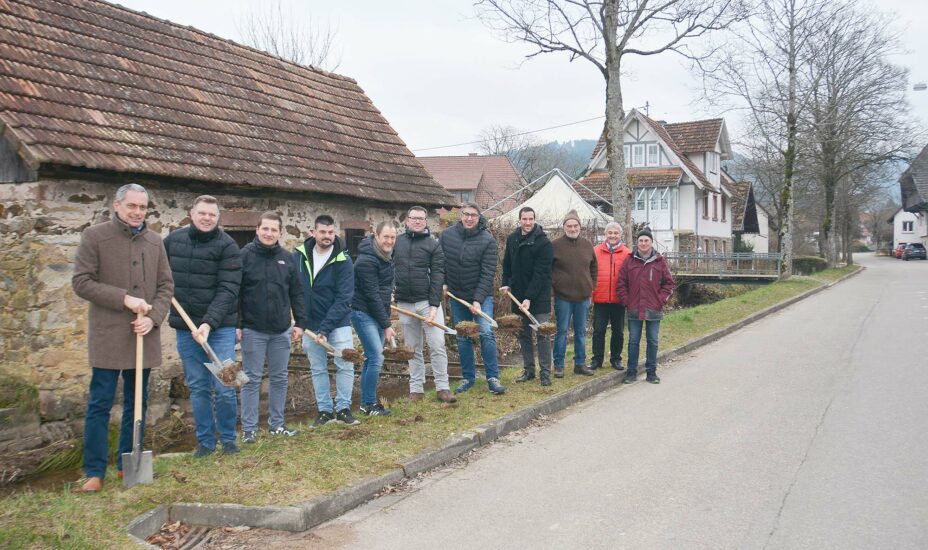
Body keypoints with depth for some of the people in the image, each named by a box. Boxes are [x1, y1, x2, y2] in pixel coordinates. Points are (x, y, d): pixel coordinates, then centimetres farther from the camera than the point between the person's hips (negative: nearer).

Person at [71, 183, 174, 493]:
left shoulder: (154, 241, 9)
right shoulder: (95, 236, -3)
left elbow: (166, 286, 10)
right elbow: (81, 282, -8)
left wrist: (153, 317, -7)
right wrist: (124, 298, -17)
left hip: (143, 336, 5)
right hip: (107, 336, -4)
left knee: (137, 403, 11)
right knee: (100, 404, -1)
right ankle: (95, 472, 8)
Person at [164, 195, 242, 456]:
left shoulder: (227, 246, -8)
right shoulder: (173, 239, 5)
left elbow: (227, 290, -15)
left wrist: (210, 322, -25)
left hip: (220, 327, -4)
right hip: (185, 327, 4)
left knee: (224, 388, -3)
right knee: (198, 388, 10)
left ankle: (228, 439, 16)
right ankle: (205, 441, 21)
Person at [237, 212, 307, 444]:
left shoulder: (288, 259, 7)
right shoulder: (244, 256, -5)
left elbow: (297, 293, 10)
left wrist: (300, 322, 4)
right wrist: (235, 324, -10)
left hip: (281, 330, 4)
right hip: (253, 330, -4)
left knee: (280, 378, 11)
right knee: (252, 379, 2)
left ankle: (277, 423, 23)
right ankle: (249, 428, 10)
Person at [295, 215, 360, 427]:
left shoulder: (343, 261, -13)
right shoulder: (299, 256, -4)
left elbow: (343, 299, -17)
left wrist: (324, 329, -23)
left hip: (338, 322, -2)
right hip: (309, 323, 3)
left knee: (345, 365, -4)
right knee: (318, 368, 9)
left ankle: (343, 409, 9)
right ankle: (324, 410, 19)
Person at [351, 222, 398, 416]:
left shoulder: (387, 255, 7)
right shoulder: (367, 260, -20)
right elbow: (372, 295, -20)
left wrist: (386, 318, 16)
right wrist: (386, 325, -17)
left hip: (378, 313, 8)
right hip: (363, 313, -8)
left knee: (372, 358, 11)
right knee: (376, 358, -11)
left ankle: (366, 402, 19)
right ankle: (369, 404, 0)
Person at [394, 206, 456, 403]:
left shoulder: (433, 245, 1)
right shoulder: (397, 242, 8)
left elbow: (437, 276, -6)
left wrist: (434, 304, -14)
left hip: (428, 302, -2)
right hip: (404, 304, 3)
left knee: (437, 345, -6)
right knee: (413, 349, 9)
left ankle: (442, 388, 2)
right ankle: (416, 389, 17)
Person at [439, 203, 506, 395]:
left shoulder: (488, 240, -12)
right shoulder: (447, 235, -2)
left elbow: (488, 273, -15)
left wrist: (478, 300, -21)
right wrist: (442, 282, 0)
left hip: (481, 295, -3)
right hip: (457, 296, 3)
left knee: (486, 333, -14)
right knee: (462, 339, 9)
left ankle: (492, 378, -4)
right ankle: (468, 377, 21)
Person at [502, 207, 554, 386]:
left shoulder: (543, 242, -12)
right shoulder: (512, 238, 7)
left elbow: (540, 273, -17)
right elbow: (507, 263, 19)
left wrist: (529, 297, -22)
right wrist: (506, 283, 4)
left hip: (539, 295, -5)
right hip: (518, 294, 6)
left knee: (542, 334, -4)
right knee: (523, 334, 10)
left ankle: (545, 372, 3)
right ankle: (528, 370, 19)